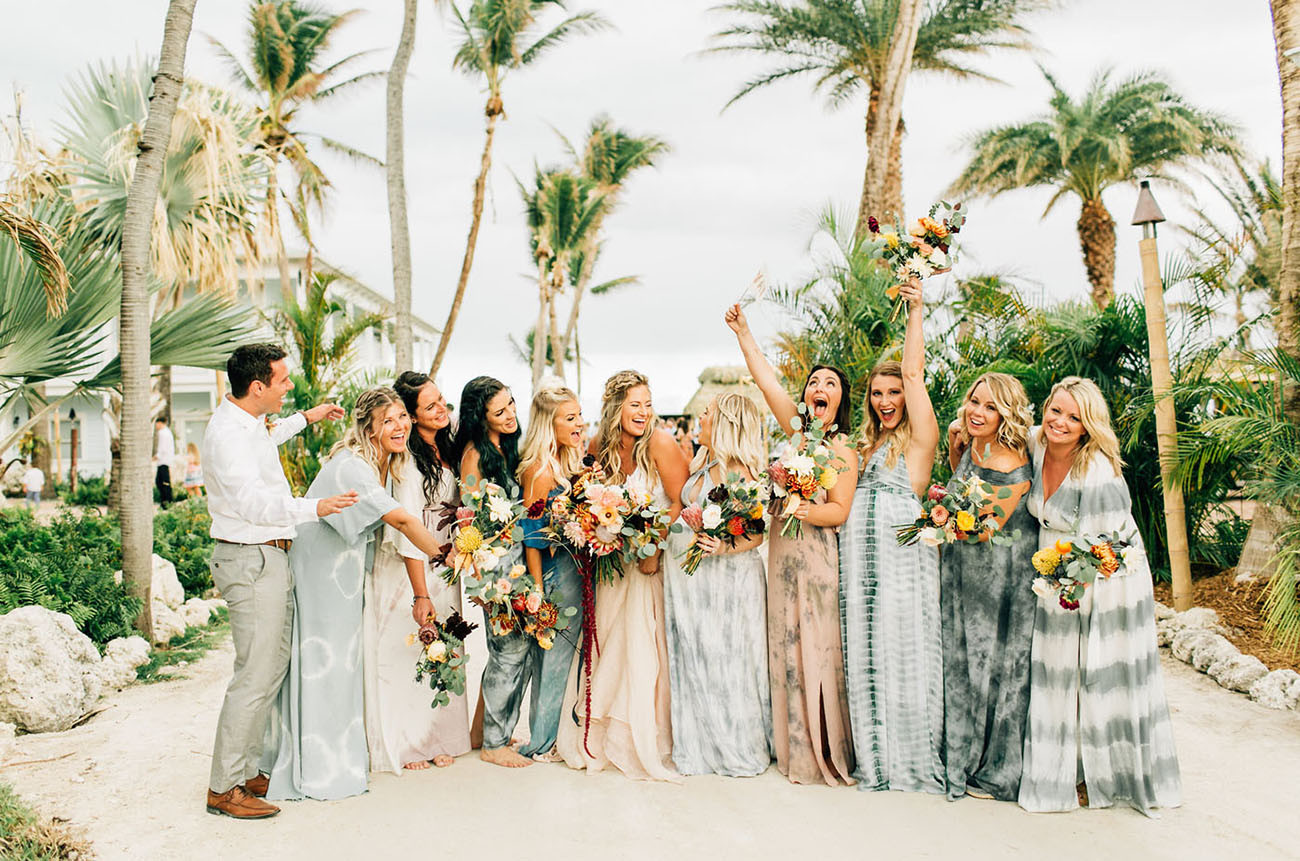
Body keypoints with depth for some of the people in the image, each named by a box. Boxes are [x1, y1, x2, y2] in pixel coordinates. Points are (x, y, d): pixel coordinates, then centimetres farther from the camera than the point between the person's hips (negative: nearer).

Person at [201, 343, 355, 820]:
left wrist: (305, 418, 37)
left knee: (272, 667, 14)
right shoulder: (227, 433, -19)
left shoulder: (248, 422, 12)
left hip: (271, 557, 11)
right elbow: (255, 503, -30)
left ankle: (248, 771, 24)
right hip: (251, 561, -11)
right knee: (255, 676, -8)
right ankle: (223, 788, 1)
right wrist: (315, 508, -41)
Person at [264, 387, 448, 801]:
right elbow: (401, 520, -33)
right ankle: (314, 768, 14)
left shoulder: (387, 466, 2)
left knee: (345, 660, 17)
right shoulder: (350, 467, -27)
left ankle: (341, 757, 32)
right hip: (319, 571, -9)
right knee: (320, 665, 0)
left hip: (348, 573, 9)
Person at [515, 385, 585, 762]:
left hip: (578, 571, 8)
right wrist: (538, 593, -17)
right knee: (552, 657, 4)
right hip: (555, 573, -8)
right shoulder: (539, 469, -18)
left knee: (566, 657, 15)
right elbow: (532, 536, -17)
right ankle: (542, 743, 18)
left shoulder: (570, 460, 8)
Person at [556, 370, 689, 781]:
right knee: (608, 645, 10)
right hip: (617, 562, 5)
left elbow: (681, 504, -15)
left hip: (657, 561, -5)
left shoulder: (660, 442, -15)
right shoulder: (599, 447, 0)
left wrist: (654, 550, -19)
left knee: (645, 650, -2)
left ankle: (648, 743, 14)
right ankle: (606, 736, 26)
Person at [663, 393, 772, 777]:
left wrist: (726, 547, -27)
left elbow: (756, 533, -13)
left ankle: (740, 748, 16)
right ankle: (702, 744, 24)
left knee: (726, 657, 0)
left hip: (728, 575, -7)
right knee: (693, 660, 11)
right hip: (689, 575, 7)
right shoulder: (700, 465, 11)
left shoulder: (741, 471, -12)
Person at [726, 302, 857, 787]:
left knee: (817, 653, -1)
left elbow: (839, 511, -12)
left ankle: (828, 753, 12)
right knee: (786, 651, 10)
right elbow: (766, 380, 9)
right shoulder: (797, 432, 9)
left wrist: (802, 510, -26)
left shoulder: (842, 450, -6)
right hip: (782, 555, 6)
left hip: (817, 559, -6)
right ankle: (796, 749, 22)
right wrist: (742, 333, 9)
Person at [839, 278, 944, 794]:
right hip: (857, 560, 6)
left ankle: (916, 764, 9)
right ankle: (877, 763, 16)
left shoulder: (919, 440, 2)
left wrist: (916, 311, -7)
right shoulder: (864, 446, 20)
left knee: (903, 653, -4)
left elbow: (914, 374, -7)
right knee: (865, 658, 7)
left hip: (902, 557, -6)